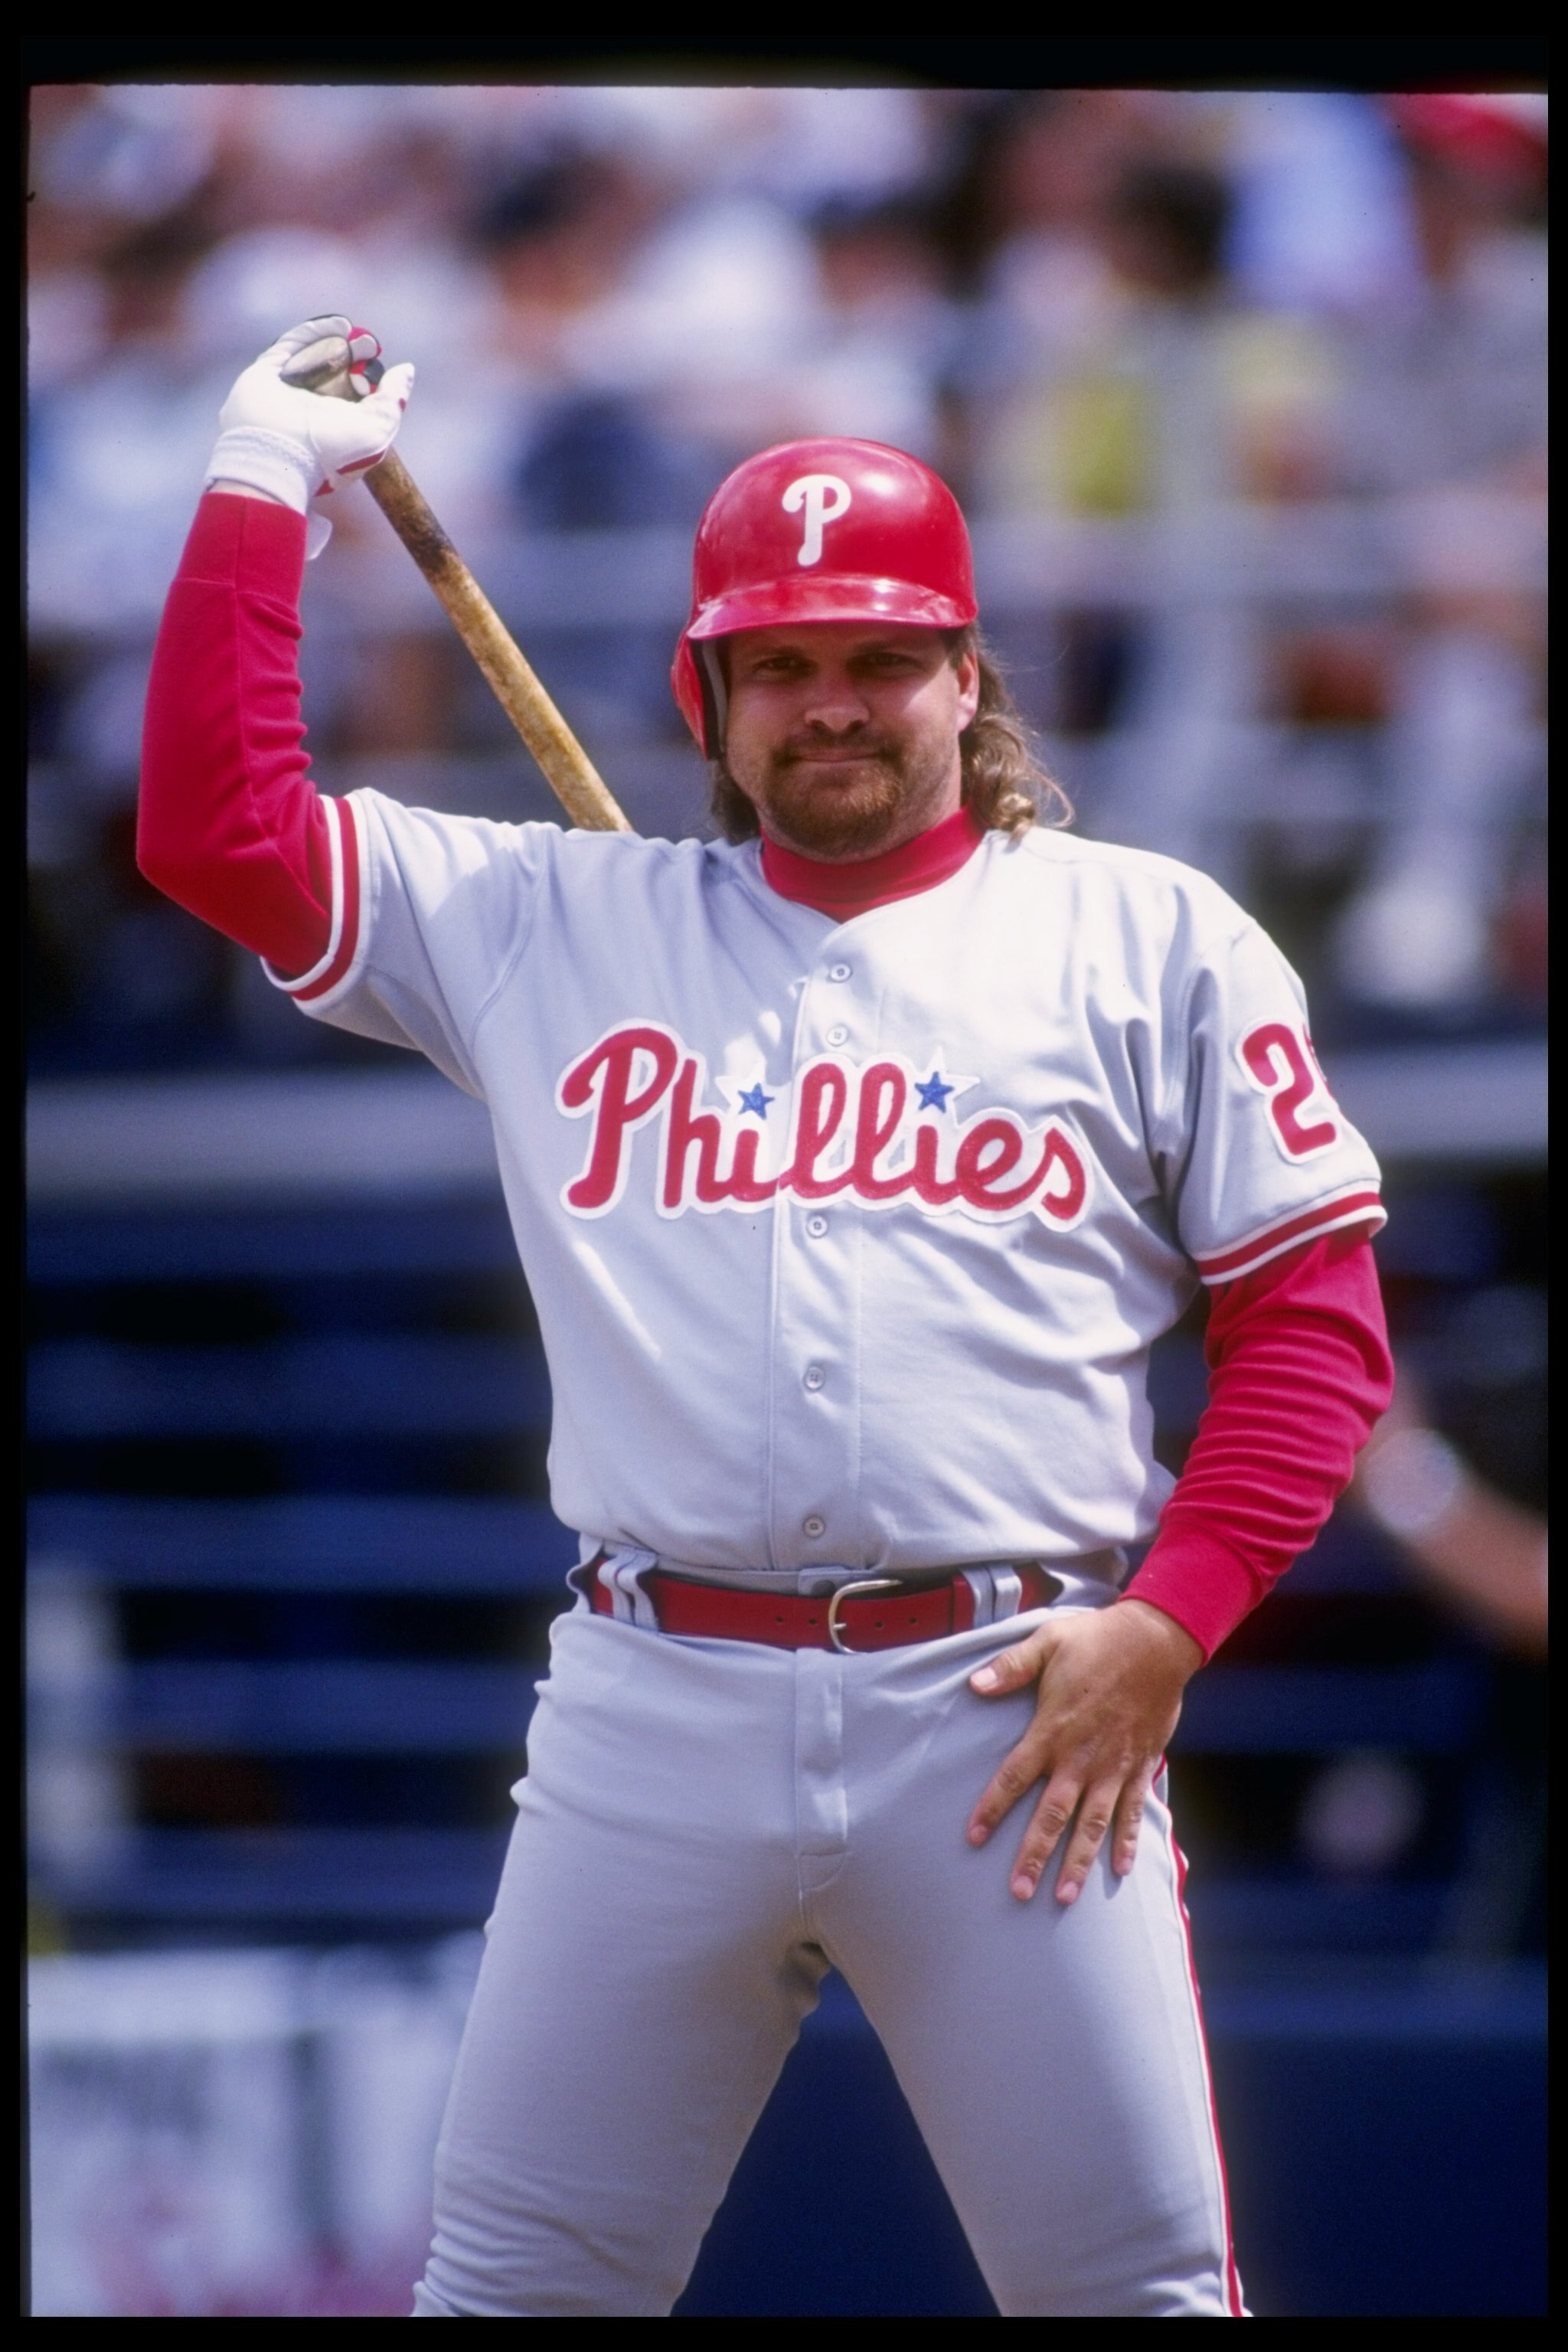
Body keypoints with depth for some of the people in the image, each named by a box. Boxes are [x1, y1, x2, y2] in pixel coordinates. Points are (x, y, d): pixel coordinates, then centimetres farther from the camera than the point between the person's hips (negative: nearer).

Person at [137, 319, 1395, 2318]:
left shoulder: (1149, 941, 8)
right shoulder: (554, 925, 14)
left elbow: (1316, 1315, 5)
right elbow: (216, 828, 10)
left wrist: (1168, 1625, -7)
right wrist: (266, 484, 9)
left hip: (1005, 1710, -2)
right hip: (653, 1707, 2)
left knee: (1135, 2288, -4)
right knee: (513, 2287, 2)